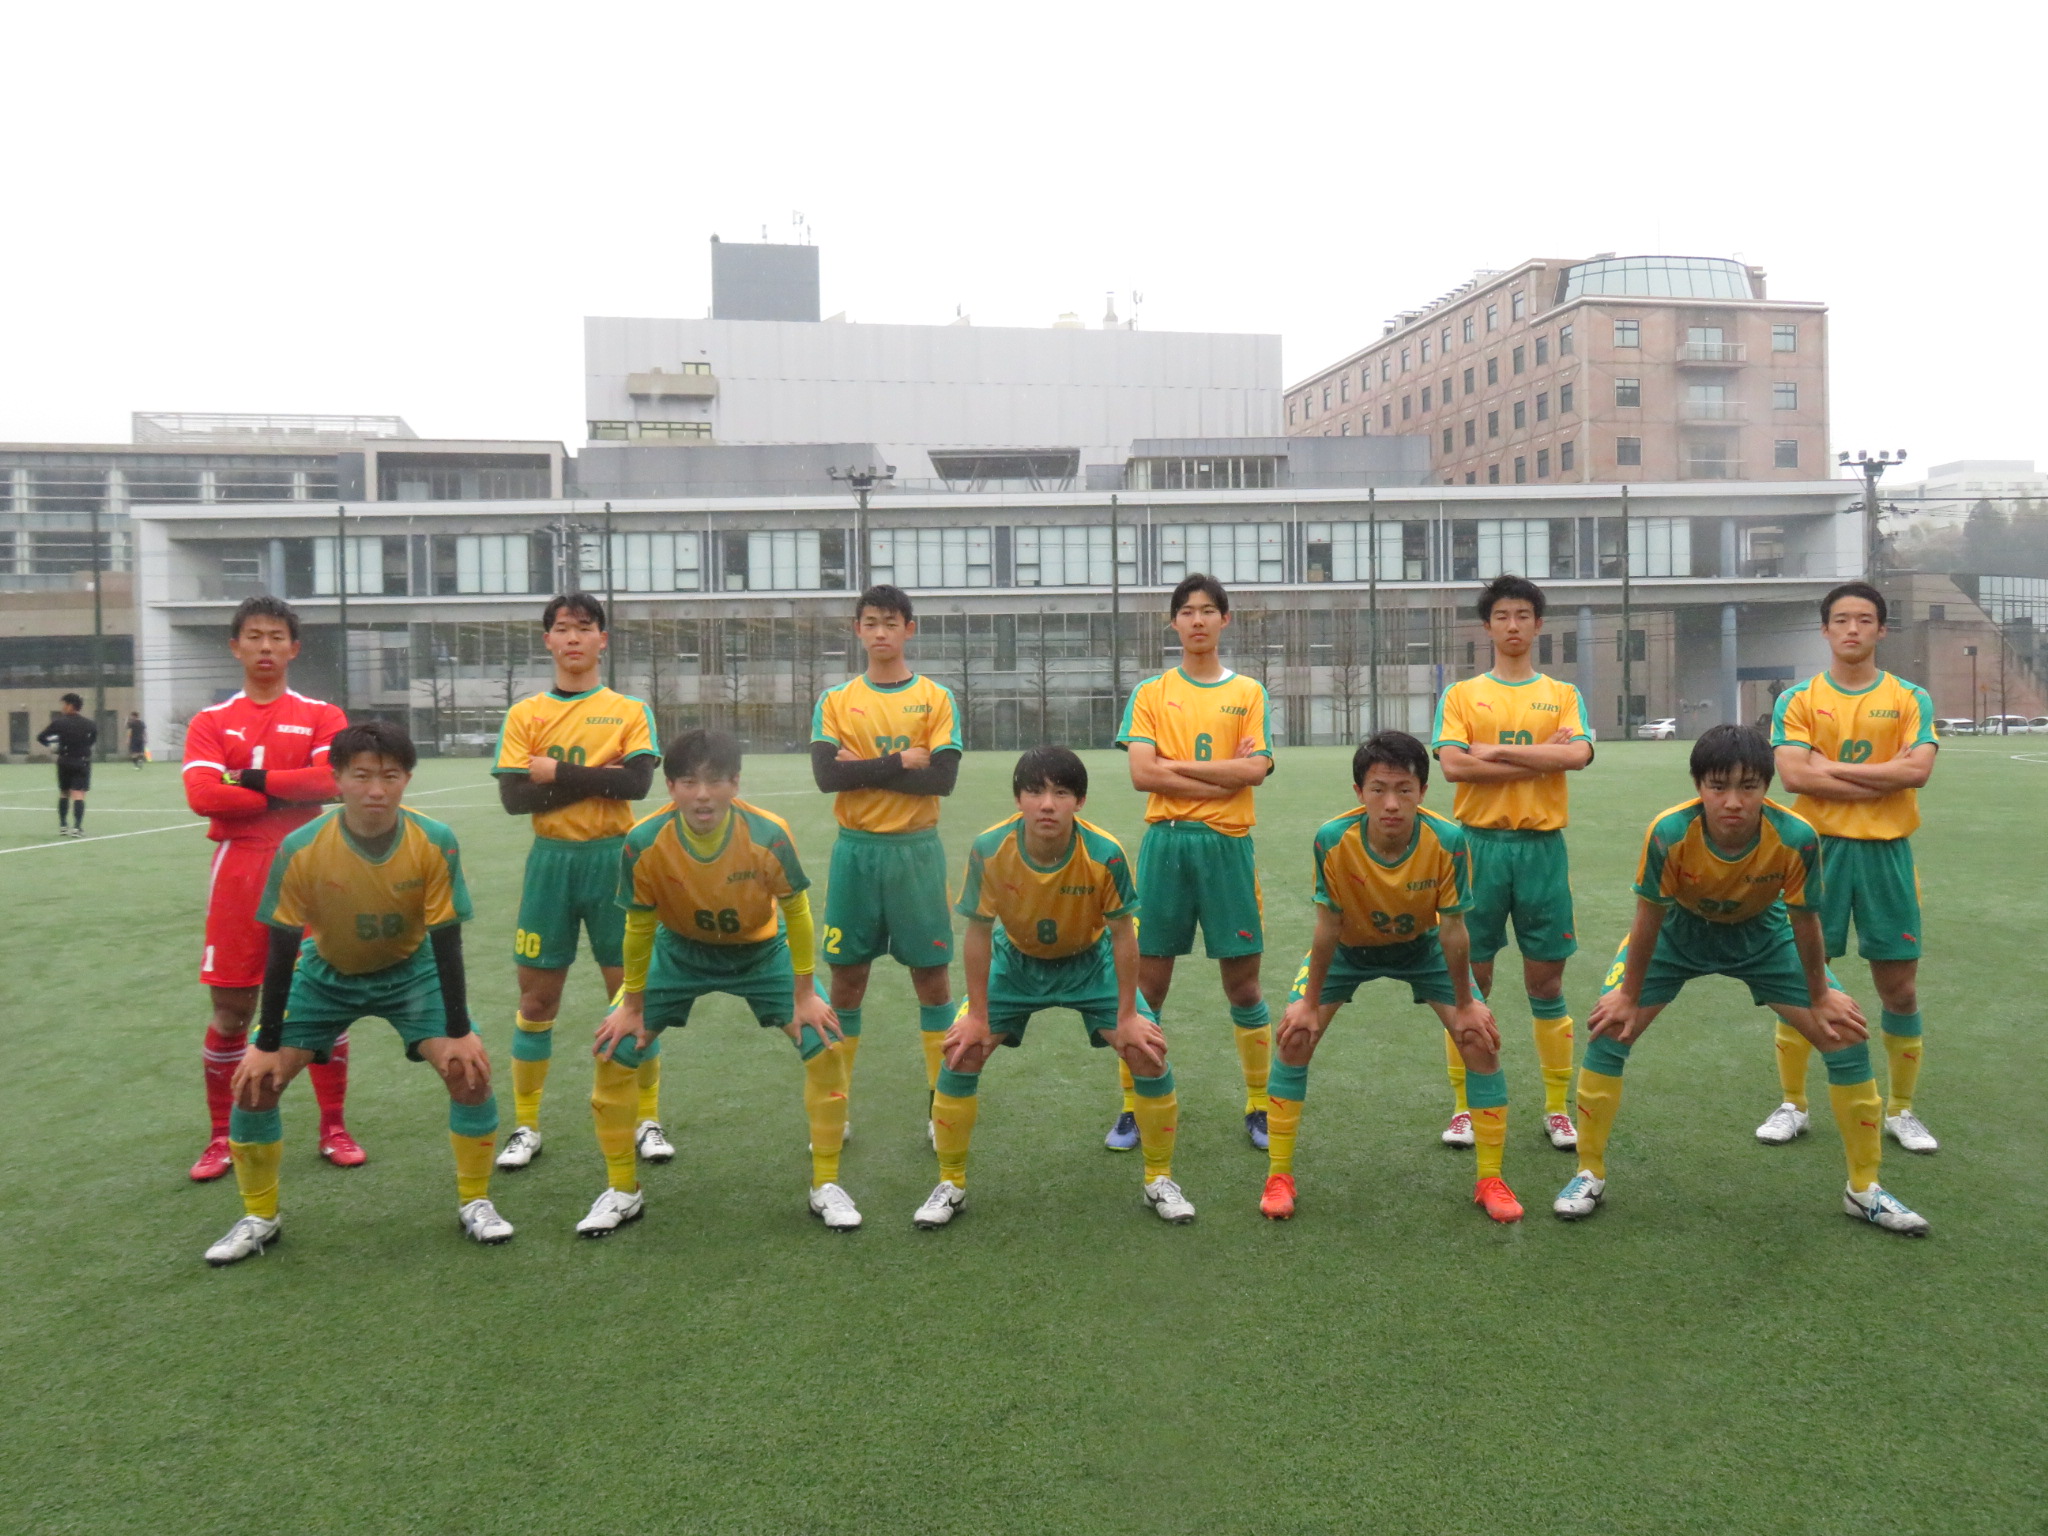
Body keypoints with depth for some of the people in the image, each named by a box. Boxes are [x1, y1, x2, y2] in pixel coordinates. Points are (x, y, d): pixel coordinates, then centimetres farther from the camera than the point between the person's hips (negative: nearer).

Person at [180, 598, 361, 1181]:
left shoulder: (322, 716, 5)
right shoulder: (210, 722, 7)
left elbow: (332, 780, -13)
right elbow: (202, 795, -9)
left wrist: (250, 779, -10)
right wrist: (289, 795, -10)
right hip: (238, 871, 1)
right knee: (231, 1008, 4)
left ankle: (335, 1129, 17)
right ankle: (221, 1138, 19)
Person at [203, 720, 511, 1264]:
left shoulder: (436, 844, -27)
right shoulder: (300, 850, -26)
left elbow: (446, 941, -19)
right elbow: (282, 947, -17)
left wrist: (459, 1032, -18)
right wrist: (266, 1045, -13)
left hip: (412, 971, -1)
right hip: (325, 973, 1)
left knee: (469, 1067, -16)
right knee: (255, 1079, -8)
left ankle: (475, 1202, 6)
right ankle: (259, 1217, 16)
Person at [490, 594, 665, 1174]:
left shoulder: (630, 711, 2)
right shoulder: (524, 715, 5)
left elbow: (637, 781, -15)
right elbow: (513, 795, -7)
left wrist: (556, 772, -13)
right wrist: (595, 778, -12)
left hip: (613, 860, -1)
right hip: (550, 861, 1)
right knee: (537, 996, 7)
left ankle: (647, 1121, 16)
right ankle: (525, 1126, 20)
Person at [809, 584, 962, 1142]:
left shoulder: (936, 698, 2)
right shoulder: (836, 700, 4)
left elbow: (943, 778, -11)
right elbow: (826, 775, -10)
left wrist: (863, 769, -12)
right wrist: (900, 763, -13)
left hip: (916, 849, -1)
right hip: (856, 849, 1)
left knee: (932, 975, 3)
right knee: (847, 976, 7)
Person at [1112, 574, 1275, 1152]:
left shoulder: (1248, 692, 7)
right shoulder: (1150, 693, 7)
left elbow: (1255, 769, -8)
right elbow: (1141, 773, -7)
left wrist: (1176, 765, -8)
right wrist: (1223, 775, -9)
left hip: (1228, 843, 0)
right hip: (1166, 842, 0)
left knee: (1242, 981, 5)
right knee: (1148, 980, 4)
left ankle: (1258, 1106, 19)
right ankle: (1132, 1108, 15)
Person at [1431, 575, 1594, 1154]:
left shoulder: (1563, 695, 10)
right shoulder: (1461, 694, 6)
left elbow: (1578, 754, -9)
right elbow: (1453, 764, -10)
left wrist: (1496, 751, -12)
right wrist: (1540, 758, -9)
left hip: (1542, 845, 1)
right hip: (1479, 843, -1)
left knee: (1546, 981, 6)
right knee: (1469, 980, 3)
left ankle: (1557, 1109, 18)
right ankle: (1464, 1107, 14)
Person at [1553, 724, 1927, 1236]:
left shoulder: (1796, 838, -33)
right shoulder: (1669, 833, -35)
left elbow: (1804, 920, -15)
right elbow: (1649, 917, -20)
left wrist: (1819, 997, -2)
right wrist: (1630, 998, -10)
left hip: (1763, 935, 1)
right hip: (1678, 933, -1)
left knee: (1847, 1036, -5)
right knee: (1608, 1029, -13)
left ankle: (1863, 1189, 16)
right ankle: (1590, 1175, 6)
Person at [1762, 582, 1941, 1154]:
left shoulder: (1910, 699, 4)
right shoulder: (1797, 699, 2)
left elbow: (1918, 768, -12)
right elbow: (1793, 774, -12)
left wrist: (1831, 767, -13)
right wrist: (1885, 775, -12)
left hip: (1886, 850, 1)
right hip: (1819, 848, -1)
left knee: (1900, 988, 6)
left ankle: (1901, 1111, 24)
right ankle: (1791, 1106, 18)